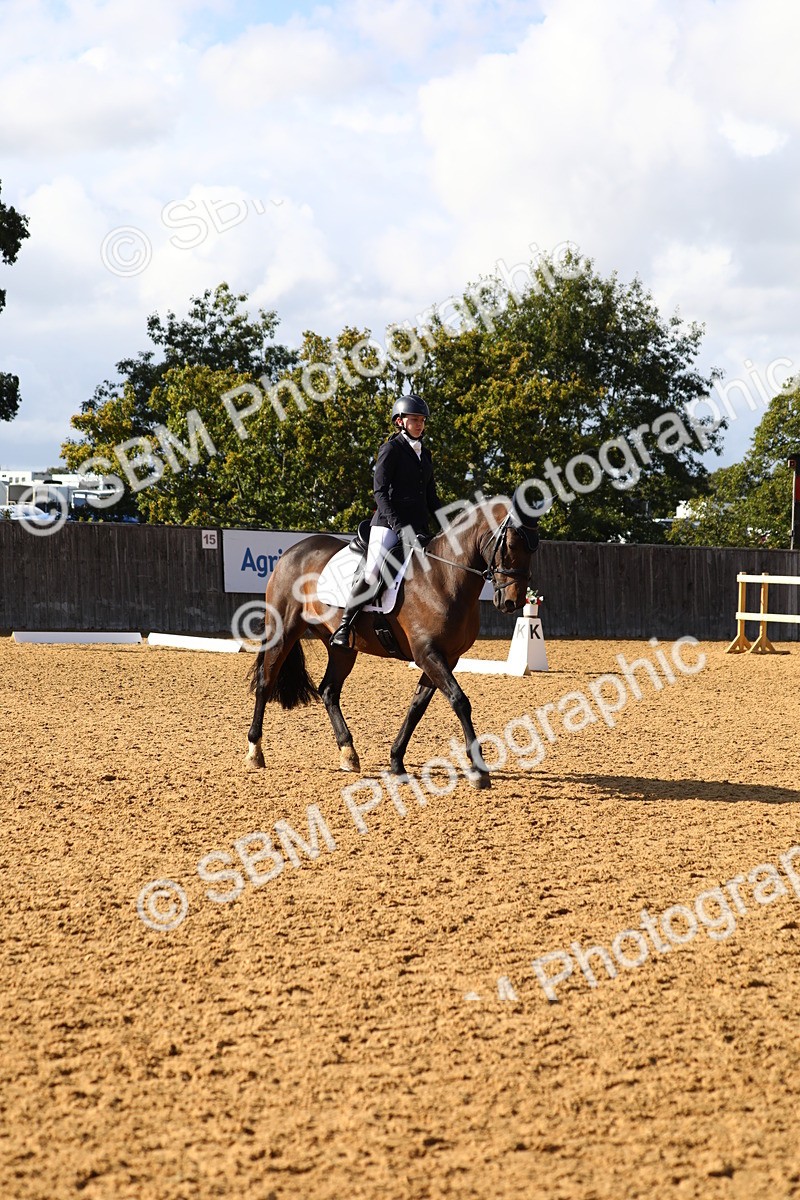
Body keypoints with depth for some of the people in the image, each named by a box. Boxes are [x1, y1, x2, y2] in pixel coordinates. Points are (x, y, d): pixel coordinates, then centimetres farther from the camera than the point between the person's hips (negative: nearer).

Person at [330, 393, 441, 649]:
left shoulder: (425, 454, 19)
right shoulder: (391, 449, -2)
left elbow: (431, 497, 23)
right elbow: (380, 492, -10)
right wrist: (398, 525, -21)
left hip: (418, 527, 7)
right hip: (388, 523, -7)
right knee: (372, 573, -20)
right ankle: (344, 626, -10)